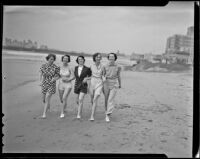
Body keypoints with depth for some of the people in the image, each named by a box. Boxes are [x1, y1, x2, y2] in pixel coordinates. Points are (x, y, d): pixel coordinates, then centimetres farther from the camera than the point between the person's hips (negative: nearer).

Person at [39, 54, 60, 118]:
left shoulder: (56, 67, -12)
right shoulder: (43, 66, -3)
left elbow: (58, 76, -2)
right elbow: (40, 75, 3)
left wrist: (55, 79, -23)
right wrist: (41, 81, -14)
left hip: (52, 85, -4)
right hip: (44, 84, 4)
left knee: (47, 99, -14)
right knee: (43, 100, 15)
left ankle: (44, 114, -6)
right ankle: (48, 105, 50)